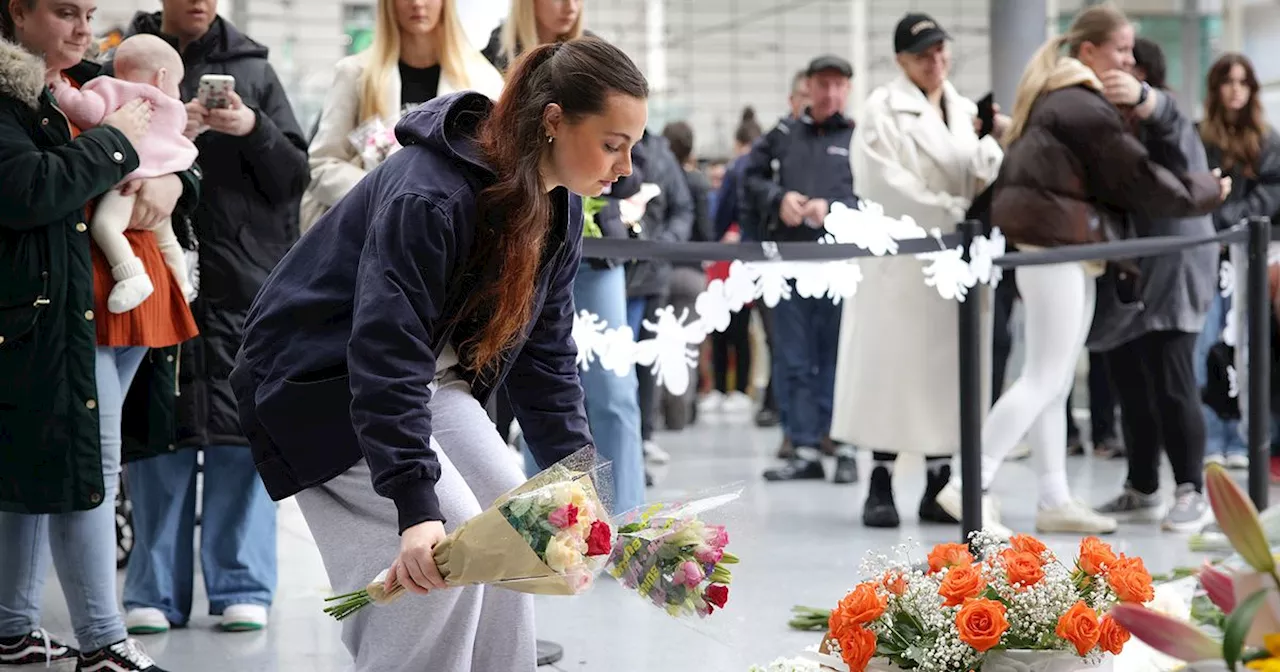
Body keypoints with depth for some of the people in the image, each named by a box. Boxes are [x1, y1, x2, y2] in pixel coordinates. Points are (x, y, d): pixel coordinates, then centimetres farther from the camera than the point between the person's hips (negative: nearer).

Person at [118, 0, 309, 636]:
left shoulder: (252, 68, 10)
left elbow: (294, 177, 7)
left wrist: (254, 130, -11)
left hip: (242, 279, 1)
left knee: (243, 430, -1)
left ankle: (242, 587, 6)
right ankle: (156, 592, 9)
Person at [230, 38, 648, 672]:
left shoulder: (559, 212, -3)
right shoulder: (429, 197, -32)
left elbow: (545, 355, 4)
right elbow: (386, 357, -37)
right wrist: (416, 507, -43)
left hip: (430, 377, 9)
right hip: (318, 375, -9)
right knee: (452, 540, -20)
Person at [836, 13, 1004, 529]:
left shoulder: (967, 112, 17)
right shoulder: (883, 110, -2)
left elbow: (988, 180, 8)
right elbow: (889, 186, -13)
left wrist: (992, 144, -11)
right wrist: (957, 213, -14)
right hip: (899, 259, -5)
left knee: (947, 369, 4)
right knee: (892, 366, -4)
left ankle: (939, 484, 8)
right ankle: (881, 483, 0)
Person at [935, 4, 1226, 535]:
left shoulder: (1057, 100, 18)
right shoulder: (1083, 109, -13)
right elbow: (1140, 179, -10)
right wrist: (1207, 192, 3)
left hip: (1055, 249, 11)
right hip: (1057, 248, -11)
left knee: (1055, 382, 10)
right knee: (1044, 379, -10)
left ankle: (1055, 500, 13)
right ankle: (971, 487, -13)